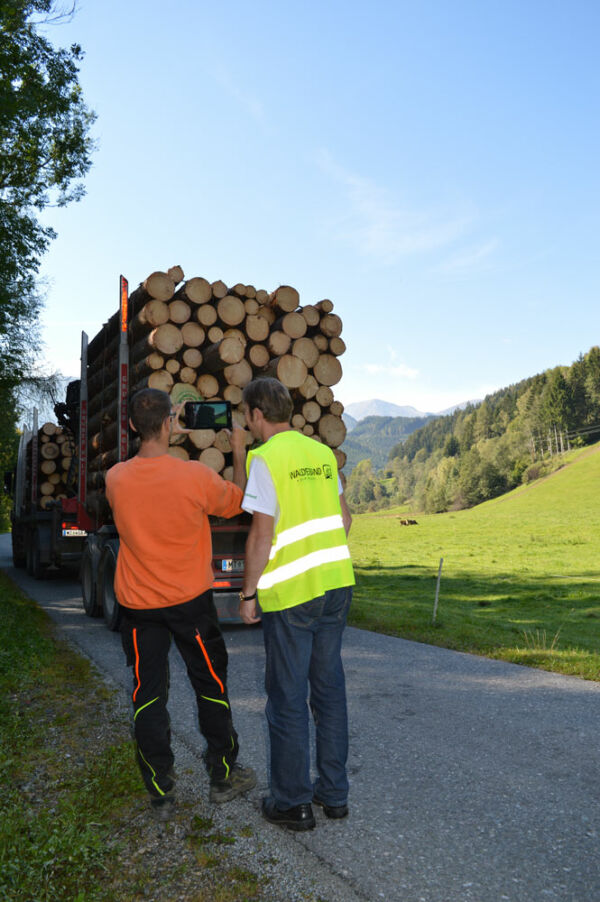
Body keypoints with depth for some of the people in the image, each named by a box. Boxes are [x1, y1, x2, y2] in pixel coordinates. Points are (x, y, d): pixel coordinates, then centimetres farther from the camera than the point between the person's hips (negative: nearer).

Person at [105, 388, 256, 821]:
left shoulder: (115, 479, -10)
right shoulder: (196, 475, -20)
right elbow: (237, 502, 0)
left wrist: (167, 437, 22)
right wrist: (239, 452, 13)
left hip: (138, 604, 3)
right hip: (191, 601, -2)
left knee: (148, 694, 12)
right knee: (211, 684, 16)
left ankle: (161, 794, 21)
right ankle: (224, 777, 31)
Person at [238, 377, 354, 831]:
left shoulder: (266, 458, -12)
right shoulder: (323, 452, 9)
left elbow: (262, 534, -15)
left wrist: (248, 593, -7)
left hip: (290, 592, -7)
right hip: (337, 583, 7)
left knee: (288, 696, 6)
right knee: (330, 687, 16)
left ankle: (293, 802, 18)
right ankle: (335, 792, 27)